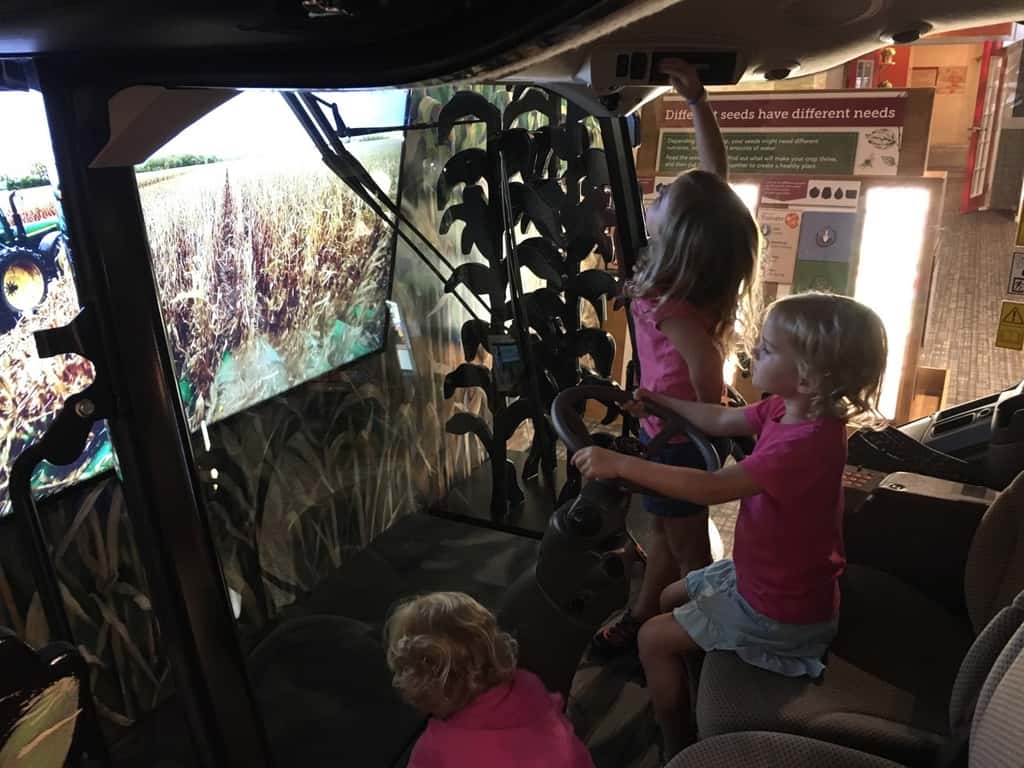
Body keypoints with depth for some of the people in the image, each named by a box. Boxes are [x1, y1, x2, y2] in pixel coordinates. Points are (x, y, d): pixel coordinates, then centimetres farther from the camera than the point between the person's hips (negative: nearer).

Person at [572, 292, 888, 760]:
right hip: (760, 574, 9)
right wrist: (660, 401, 17)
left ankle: (678, 749, 18)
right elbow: (721, 421, 9)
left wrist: (621, 464, -40)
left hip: (781, 611, -9)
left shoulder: (805, 444, -35)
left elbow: (712, 488, -41)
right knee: (670, 599, 23)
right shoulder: (788, 408, -7)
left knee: (655, 639, -2)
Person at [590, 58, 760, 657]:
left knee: (688, 546, 13)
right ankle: (642, 619, 44)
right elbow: (715, 172, -2)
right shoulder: (705, 251, -9)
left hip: (676, 437, -8)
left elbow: (707, 362, -41)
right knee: (665, 531, 23)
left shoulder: (667, 304, -30)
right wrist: (697, 100, -6)